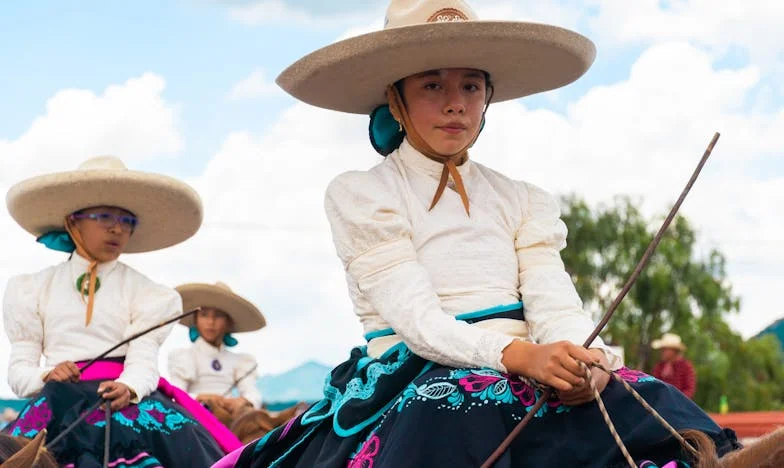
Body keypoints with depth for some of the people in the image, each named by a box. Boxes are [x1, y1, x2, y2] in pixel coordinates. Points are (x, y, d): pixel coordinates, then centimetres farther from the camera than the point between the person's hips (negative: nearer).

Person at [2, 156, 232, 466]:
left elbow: (144, 359, -2)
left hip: (123, 394, 0)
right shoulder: (34, 289, 19)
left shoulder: (147, 293, 15)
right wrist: (45, 377, -11)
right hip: (61, 395, 1)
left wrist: (128, 388, -25)